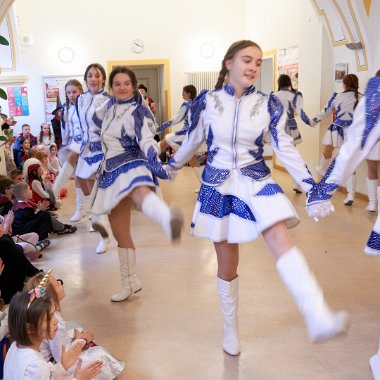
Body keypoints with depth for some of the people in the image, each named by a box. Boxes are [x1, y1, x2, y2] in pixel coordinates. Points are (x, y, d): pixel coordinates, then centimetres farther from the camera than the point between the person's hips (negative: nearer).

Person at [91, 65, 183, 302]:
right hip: (112, 170, 7)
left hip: (132, 165, -7)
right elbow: (96, 118, 38)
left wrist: (156, 163, -41)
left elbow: (147, 141, -26)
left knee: (141, 194, -45)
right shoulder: (110, 106, 13)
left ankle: (168, 218, -79)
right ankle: (130, 283, 24)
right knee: (120, 233, 10)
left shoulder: (138, 112, -7)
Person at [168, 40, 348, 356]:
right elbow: (192, 141, 13)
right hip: (218, 186, 0)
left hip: (257, 182, 0)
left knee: (280, 238, -27)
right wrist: (172, 166, 26)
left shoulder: (269, 105, -1)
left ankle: (319, 320, -42)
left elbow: (286, 148, 0)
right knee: (227, 263, 7)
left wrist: (312, 188, -6)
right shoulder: (207, 102, -2)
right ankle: (231, 331, 28)